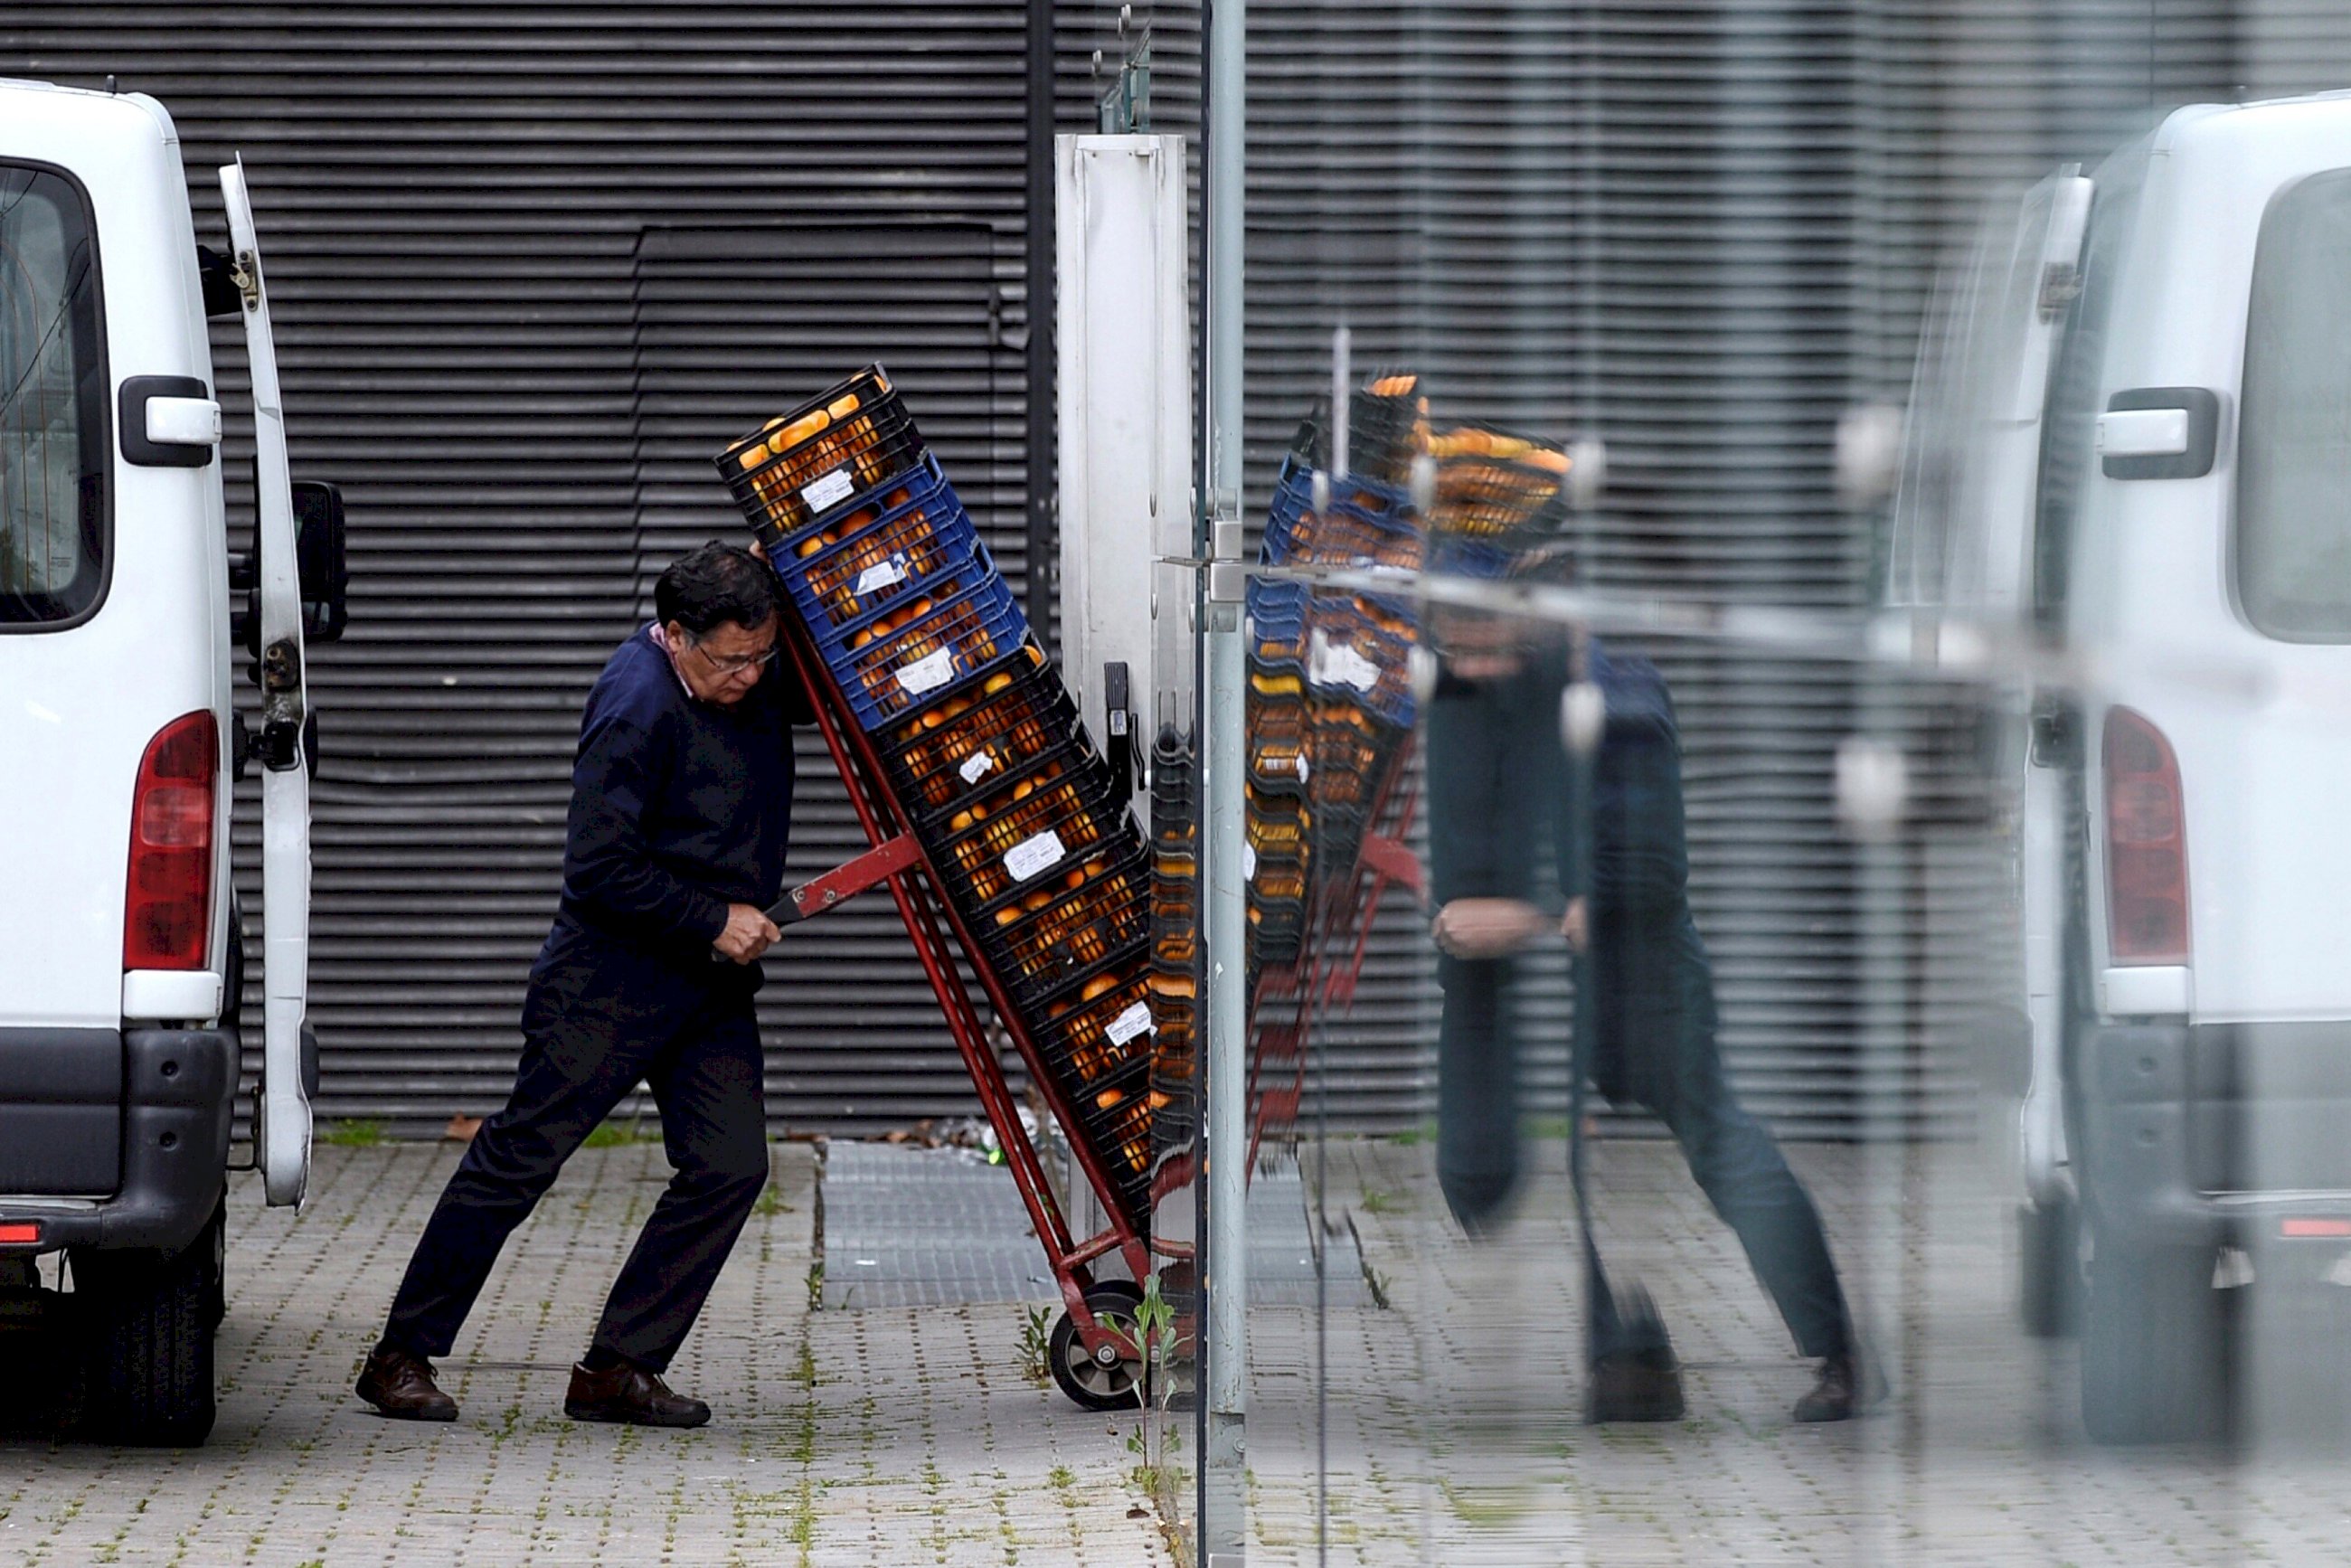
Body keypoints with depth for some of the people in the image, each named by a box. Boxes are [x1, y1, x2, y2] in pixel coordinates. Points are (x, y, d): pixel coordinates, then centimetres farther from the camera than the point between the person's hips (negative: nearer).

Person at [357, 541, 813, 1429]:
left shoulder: (763, 684, 2)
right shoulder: (637, 708, -21)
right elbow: (599, 869, -22)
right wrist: (713, 921, -18)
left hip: (713, 986, 7)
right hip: (610, 975, -7)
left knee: (730, 1164, -5)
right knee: (521, 1158, -3)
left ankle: (618, 1370, 0)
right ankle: (403, 1357, 6)